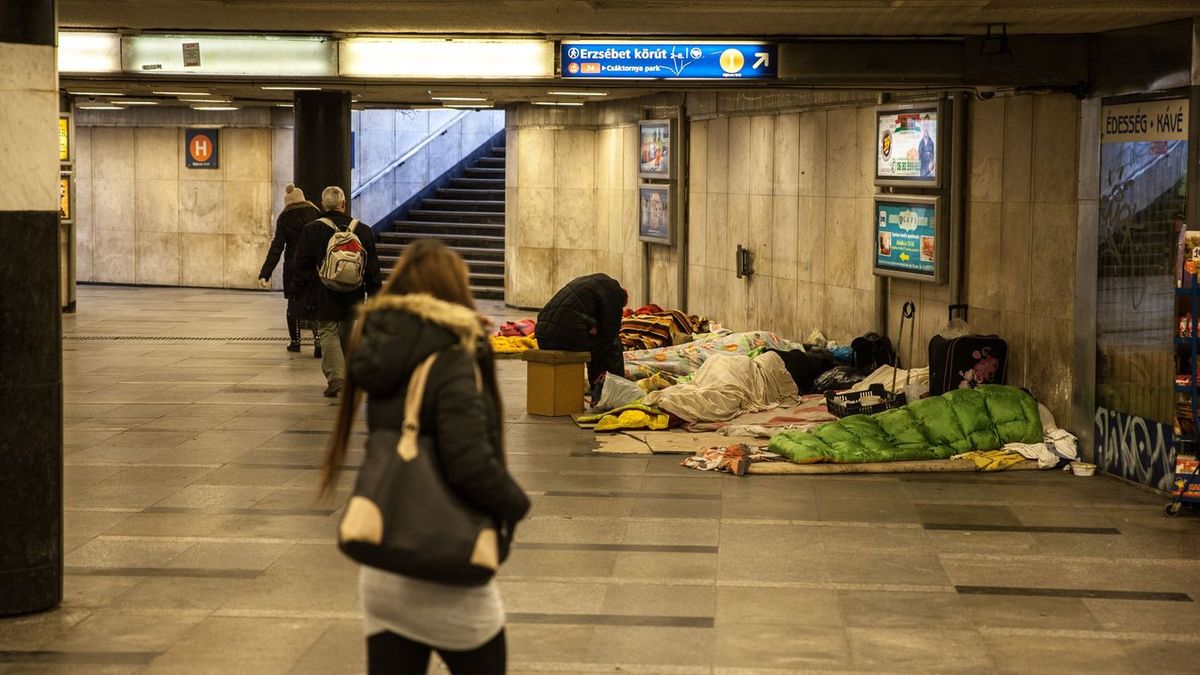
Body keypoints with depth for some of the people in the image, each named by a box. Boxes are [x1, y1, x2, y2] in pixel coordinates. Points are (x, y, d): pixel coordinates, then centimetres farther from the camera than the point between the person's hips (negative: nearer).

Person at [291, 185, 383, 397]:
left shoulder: (312, 230, -7)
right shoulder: (362, 231, 1)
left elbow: (302, 266, -3)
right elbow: (372, 268, 5)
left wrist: (299, 292, 6)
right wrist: (374, 295, 12)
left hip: (323, 298, -3)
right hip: (352, 297, 3)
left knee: (328, 334, 1)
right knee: (347, 335, 16)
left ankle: (335, 378, -13)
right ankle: (347, 377, 24)